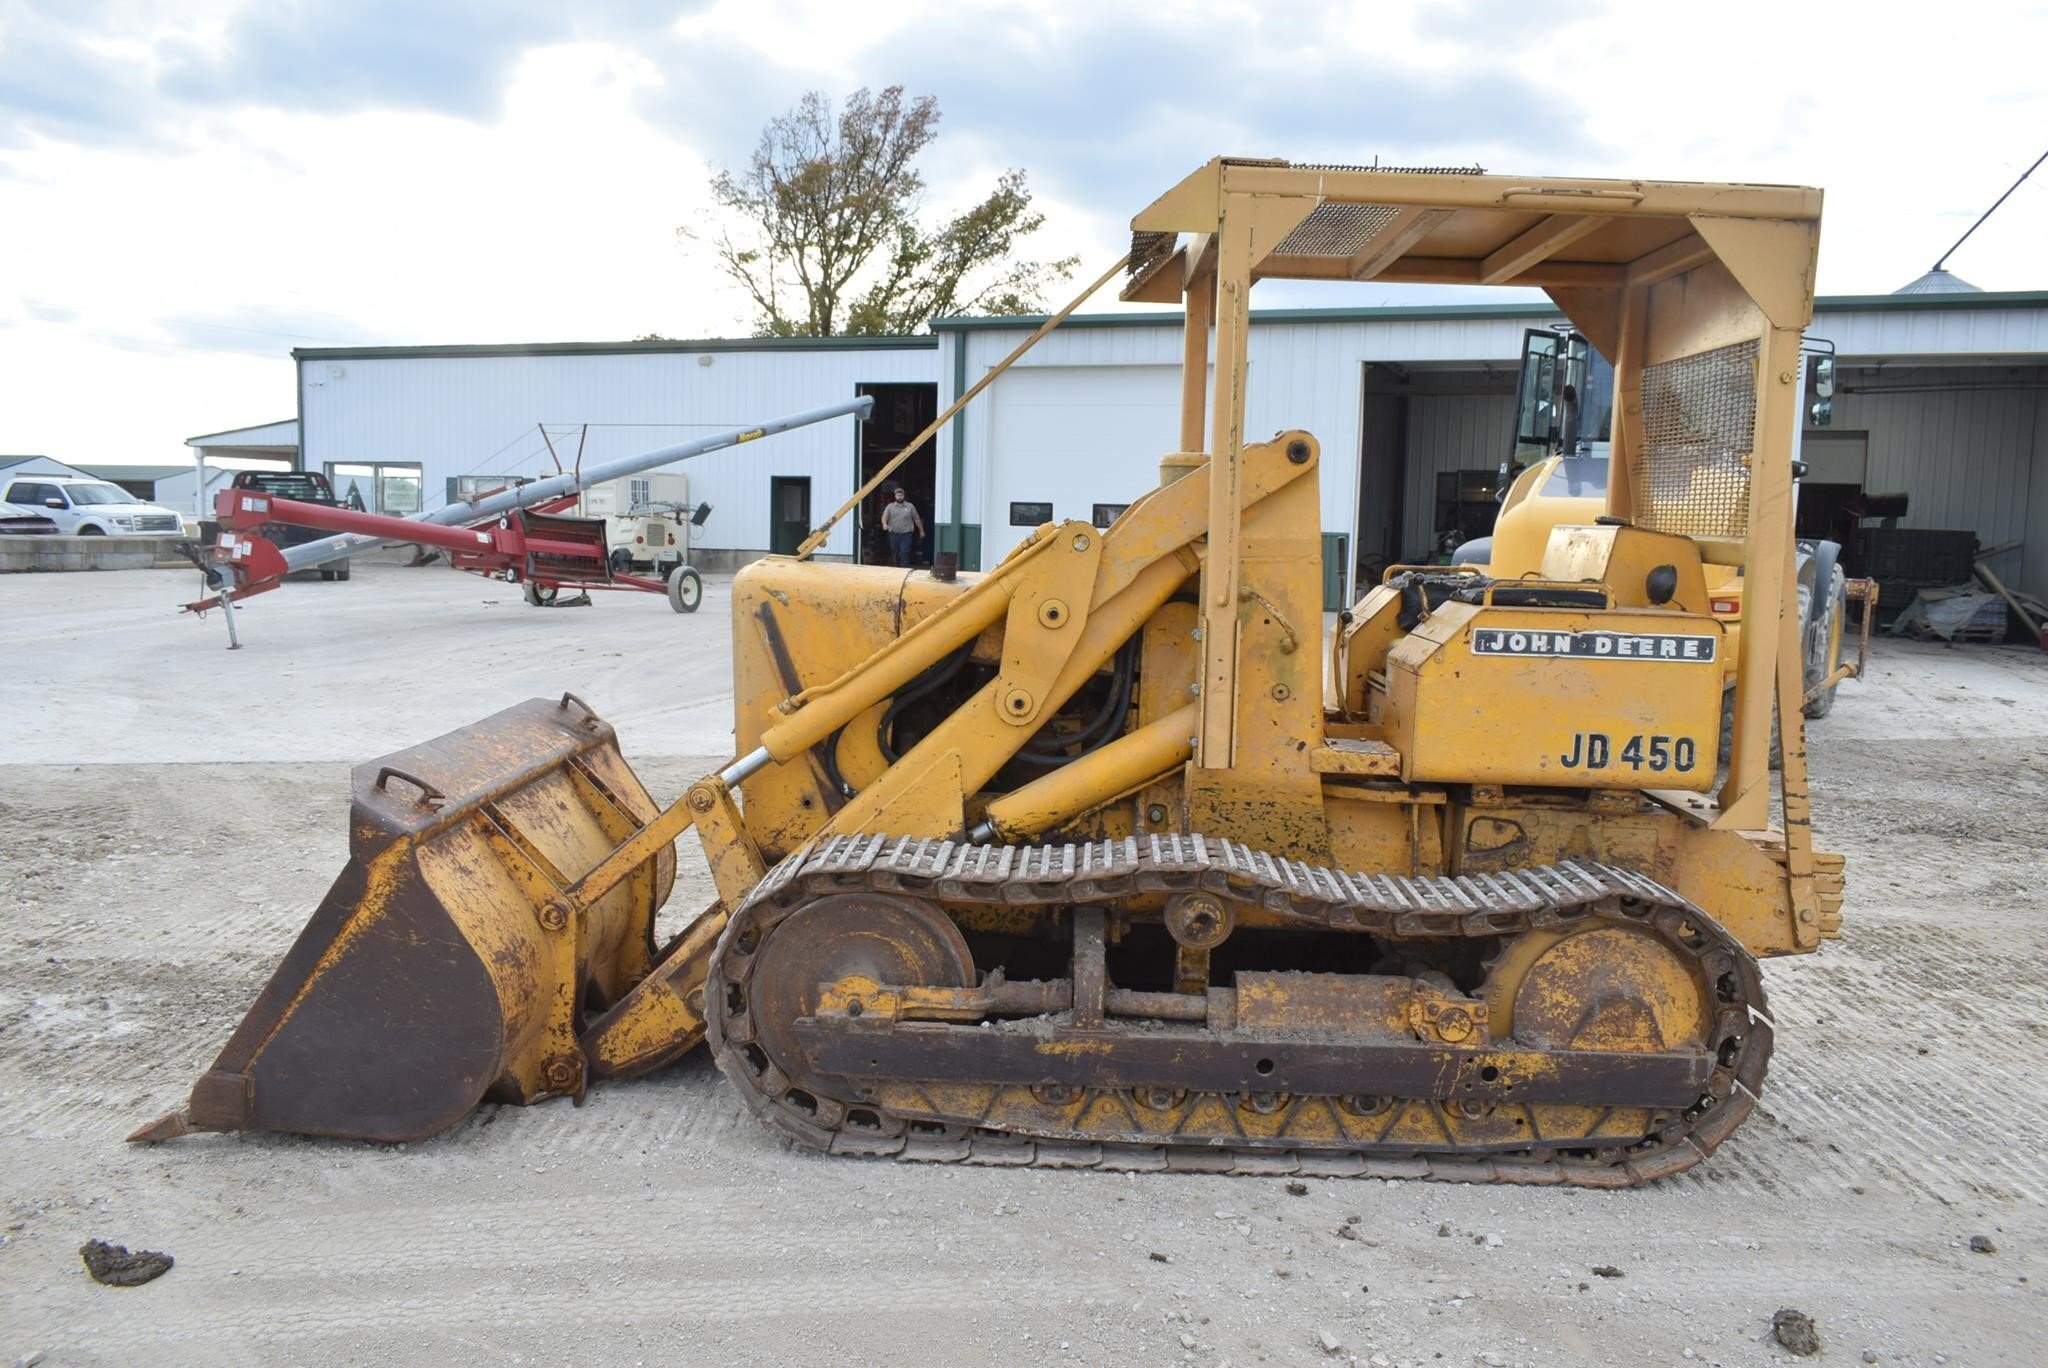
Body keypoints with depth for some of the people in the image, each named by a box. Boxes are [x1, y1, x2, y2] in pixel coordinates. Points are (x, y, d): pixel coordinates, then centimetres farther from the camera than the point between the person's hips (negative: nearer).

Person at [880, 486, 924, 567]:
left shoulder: (910, 506, 4)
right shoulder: (890, 506, 5)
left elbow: (917, 519, 10)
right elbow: (884, 517, -6)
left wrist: (921, 531, 14)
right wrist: (884, 524, -28)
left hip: (906, 534, -2)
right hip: (894, 534, 2)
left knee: (904, 554, -12)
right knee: (896, 554, 10)